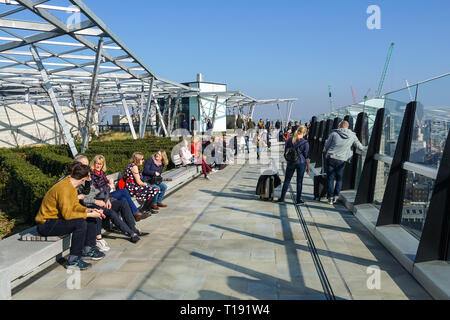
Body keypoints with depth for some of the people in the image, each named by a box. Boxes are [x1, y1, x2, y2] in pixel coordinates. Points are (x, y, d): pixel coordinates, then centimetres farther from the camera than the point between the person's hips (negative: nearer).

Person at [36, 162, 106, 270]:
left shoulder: (71, 183, 2)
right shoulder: (64, 188, -27)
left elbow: (75, 205, 9)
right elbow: (67, 214, -29)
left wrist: (88, 210, -6)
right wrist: (88, 214, -22)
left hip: (58, 218, 10)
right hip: (46, 224, -10)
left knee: (92, 219, 6)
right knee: (80, 223, -30)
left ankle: (87, 250, 13)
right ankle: (73, 260, -21)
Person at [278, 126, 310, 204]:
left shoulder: (289, 140, -1)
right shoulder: (305, 142, -10)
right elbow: (306, 156, -6)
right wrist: (308, 167, 2)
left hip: (291, 162, 2)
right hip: (301, 163, -2)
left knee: (287, 180, 11)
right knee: (299, 181, 7)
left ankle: (282, 198, 14)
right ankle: (298, 199, 13)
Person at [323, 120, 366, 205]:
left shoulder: (334, 133, -1)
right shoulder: (352, 136, 3)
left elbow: (326, 146, 5)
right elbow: (359, 146, 10)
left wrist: (325, 151, 25)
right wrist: (364, 149, 31)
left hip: (330, 158, -1)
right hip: (341, 160, 1)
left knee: (330, 178, 7)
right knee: (339, 179, 15)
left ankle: (330, 197, 10)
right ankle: (336, 196, 13)